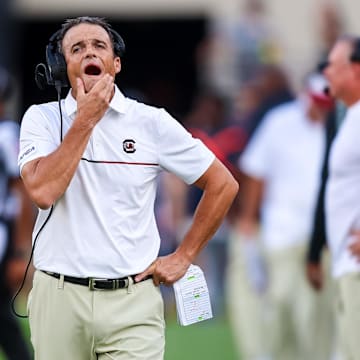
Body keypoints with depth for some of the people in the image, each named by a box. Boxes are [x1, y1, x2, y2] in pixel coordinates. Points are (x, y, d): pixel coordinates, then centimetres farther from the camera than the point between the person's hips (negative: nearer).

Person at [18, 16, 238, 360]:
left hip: (132, 301, -1)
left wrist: (183, 257, 4)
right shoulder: (42, 118, 2)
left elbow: (223, 184, 7)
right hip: (58, 296, 1)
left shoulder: (152, 122, 1)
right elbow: (43, 191, -16)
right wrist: (86, 119, -13)